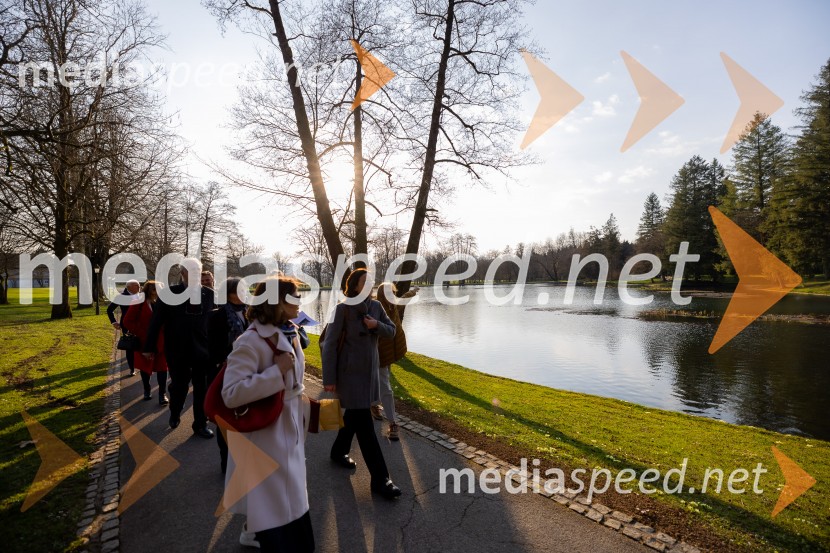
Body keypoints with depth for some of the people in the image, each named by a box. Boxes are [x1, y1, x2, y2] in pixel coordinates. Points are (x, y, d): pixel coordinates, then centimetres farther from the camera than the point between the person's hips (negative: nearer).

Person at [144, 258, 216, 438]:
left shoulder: (209, 294, -3)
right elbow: (156, 321, -4)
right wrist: (149, 347, -2)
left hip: (202, 349, 1)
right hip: (178, 350, -1)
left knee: (202, 389, 8)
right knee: (179, 385, 15)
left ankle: (200, 424, 22)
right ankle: (175, 414, 44)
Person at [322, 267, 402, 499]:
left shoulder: (375, 306, 1)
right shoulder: (343, 308, -16)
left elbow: (391, 331, 8)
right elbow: (330, 343, -15)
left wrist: (376, 325, -15)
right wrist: (329, 378, -15)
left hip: (370, 370, 6)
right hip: (350, 372, -6)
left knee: (354, 415, 21)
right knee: (364, 424, -4)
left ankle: (339, 452, 45)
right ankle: (380, 479, 1)